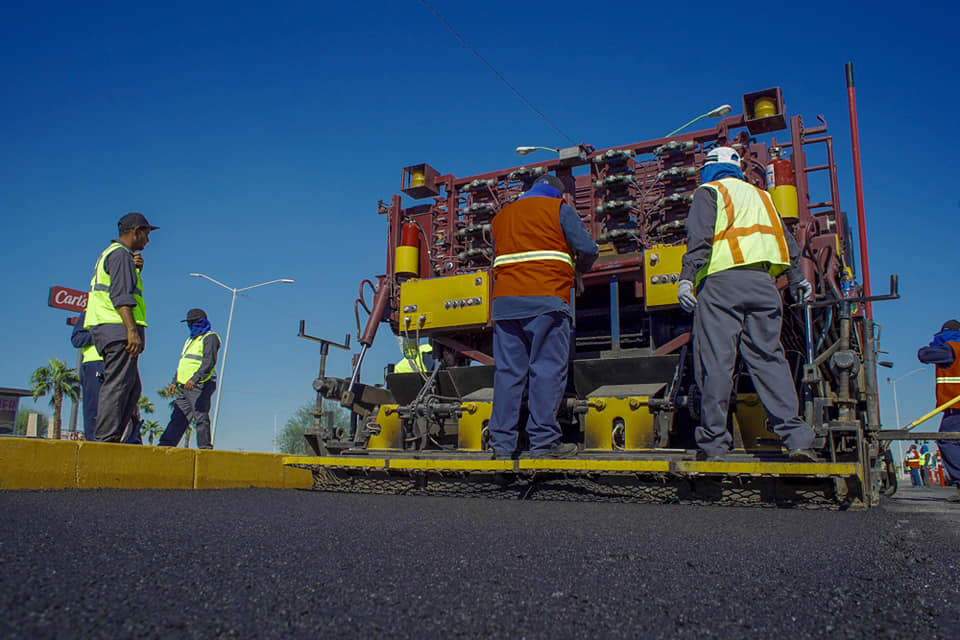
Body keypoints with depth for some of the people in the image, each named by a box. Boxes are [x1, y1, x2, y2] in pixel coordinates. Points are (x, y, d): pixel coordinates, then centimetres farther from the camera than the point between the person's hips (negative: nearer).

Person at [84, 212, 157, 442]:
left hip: (105, 329, 10)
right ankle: (106, 439, -14)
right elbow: (121, 295, -17)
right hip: (119, 329, -10)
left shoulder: (109, 254, 27)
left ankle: (109, 440, 8)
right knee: (117, 385, -12)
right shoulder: (121, 254, -5)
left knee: (132, 388, 10)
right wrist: (132, 330, -23)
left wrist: (135, 268, 18)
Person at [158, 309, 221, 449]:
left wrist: (194, 379, -27)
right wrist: (174, 382, 18)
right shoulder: (190, 340, 26)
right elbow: (182, 364, 29)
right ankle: (165, 445, 1)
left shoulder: (210, 337, -3)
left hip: (199, 386, -9)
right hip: (184, 386, 9)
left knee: (201, 418, -10)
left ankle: (205, 448, -8)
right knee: (178, 417, 4)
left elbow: (209, 362, -17)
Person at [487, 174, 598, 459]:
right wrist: (579, 268, 21)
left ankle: (502, 442, 1)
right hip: (547, 298, -5)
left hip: (505, 300, 5)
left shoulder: (501, 216, 25)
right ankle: (543, 440, -9)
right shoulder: (560, 209, 10)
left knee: (507, 370, 3)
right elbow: (588, 249, 2)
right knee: (548, 369, -5)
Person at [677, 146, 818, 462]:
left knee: (715, 362, -6)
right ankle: (797, 438, -5)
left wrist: (686, 277, -15)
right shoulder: (760, 195, 28)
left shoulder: (708, 191, 10)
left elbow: (699, 237, -7)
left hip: (722, 280, -5)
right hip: (762, 282, 5)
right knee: (769, 358, 4)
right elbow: (786, 239, 28)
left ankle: (713, 444, -6)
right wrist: (797, 278, 38)